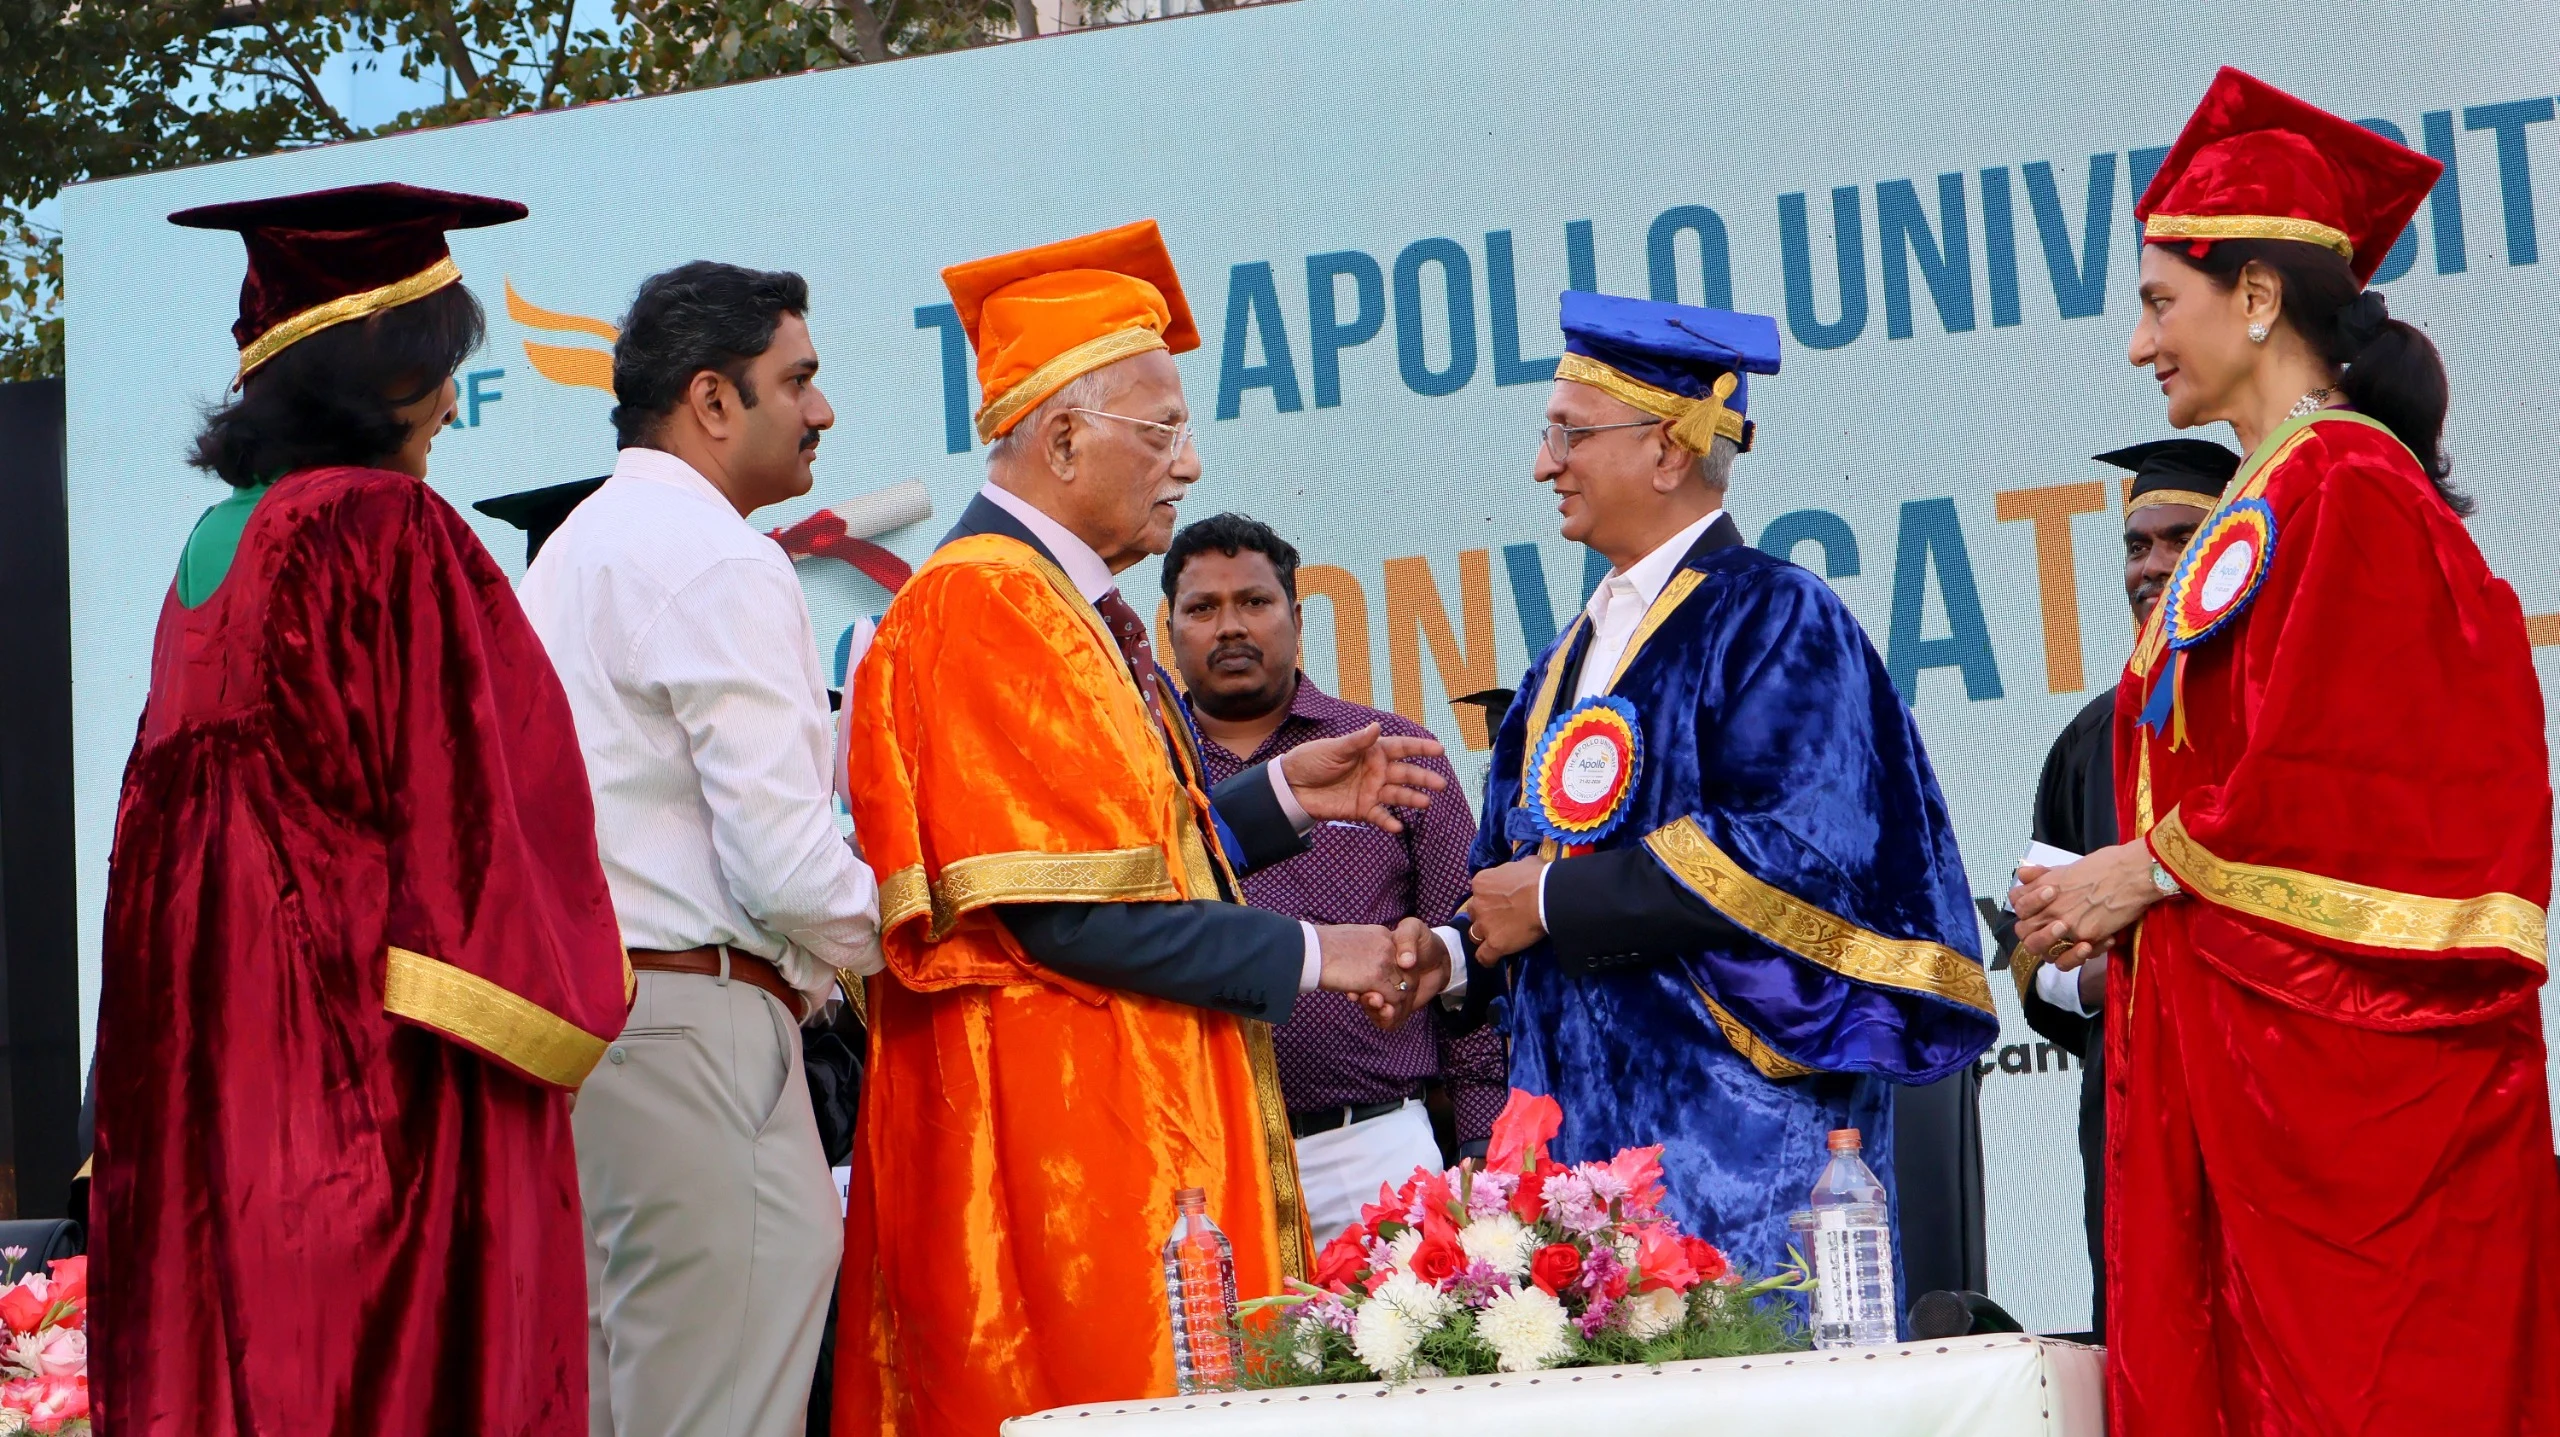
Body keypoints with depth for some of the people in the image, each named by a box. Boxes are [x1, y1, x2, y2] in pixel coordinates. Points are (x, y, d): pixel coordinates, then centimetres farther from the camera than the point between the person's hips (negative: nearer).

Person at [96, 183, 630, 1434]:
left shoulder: (207, 556, 13)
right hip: (380, 1079, -8)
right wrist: (538, 1011, -2)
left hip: (213, 1084, 8)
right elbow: (472, 798, -13)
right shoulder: (391, 535, -11)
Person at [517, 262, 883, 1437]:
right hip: (694, 1027, -10)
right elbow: (786, 865, -17)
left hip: (575, 1018, 10)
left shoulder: (571, 550, 20)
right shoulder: (722, 563, -11)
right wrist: (890, 933, 2)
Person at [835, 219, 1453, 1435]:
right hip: (1051, 1120, -10)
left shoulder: (1056, 604, 18)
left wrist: (1278, 799, 13)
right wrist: (1302, 955, -13)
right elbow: (1069, 915, -21)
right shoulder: (986, 605, -14)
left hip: (1124, 1104, 10)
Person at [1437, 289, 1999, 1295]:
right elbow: (1518, 855, 23)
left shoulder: (1775, 620, -6)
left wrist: (1556, 902, -13)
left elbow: (1793, 848, -18)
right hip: (1585, 1125, 7)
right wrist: (1455, 949, 1)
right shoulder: (1577, 653, 19)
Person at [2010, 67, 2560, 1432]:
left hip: (2345, 1065, -9)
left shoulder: (2348, 492, -11)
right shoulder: (2265, 504, 18)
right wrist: (2112, 900, 9)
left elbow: (2351, 781, -18)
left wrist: (2152, 868, -9)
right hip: (2240, 1063, 9)